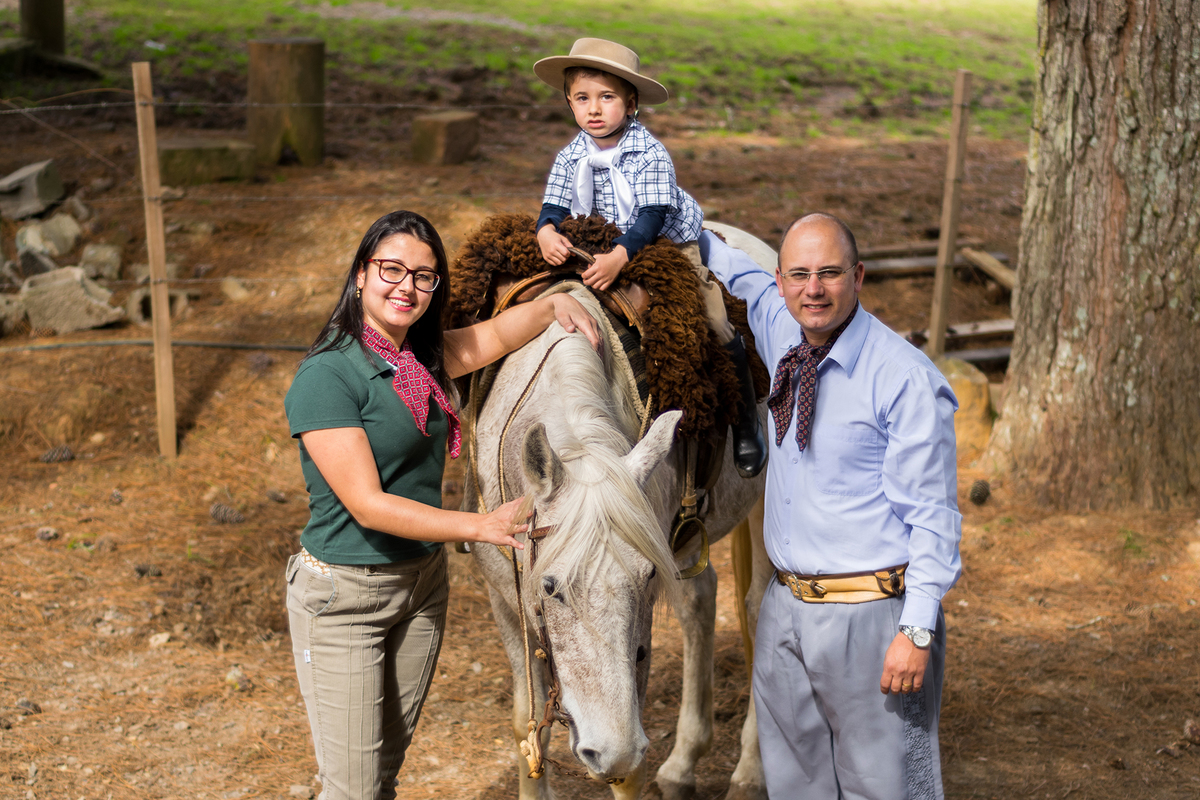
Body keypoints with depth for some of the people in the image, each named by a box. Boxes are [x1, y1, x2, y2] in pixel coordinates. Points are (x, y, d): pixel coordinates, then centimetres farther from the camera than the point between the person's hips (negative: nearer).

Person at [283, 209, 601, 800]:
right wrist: (480, 526, -27)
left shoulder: (424, 357, 4)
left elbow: (497, 335, 15)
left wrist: (555, 303, -5)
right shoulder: (327, 376, -20)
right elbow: (368, 506, -24)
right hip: (343, 596, -7)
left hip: (422, 584, 7)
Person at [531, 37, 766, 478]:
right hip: (602, 250, 5)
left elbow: (651, 218, -31)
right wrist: (547, 233, -36)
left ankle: (745, 426, 10)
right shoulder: (570, 158, -8)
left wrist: (618, 256, -48)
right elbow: (553, 207, -11)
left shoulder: (650, 154, -22)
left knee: (716, 333, -8)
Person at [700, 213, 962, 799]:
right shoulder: (781, 333, 4)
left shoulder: (907, 378, -16)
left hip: (869, 614, -7)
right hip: (784, 608, 7)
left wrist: (917, 631, -20)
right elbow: (741, 276, 28)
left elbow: (932, 515, -16)